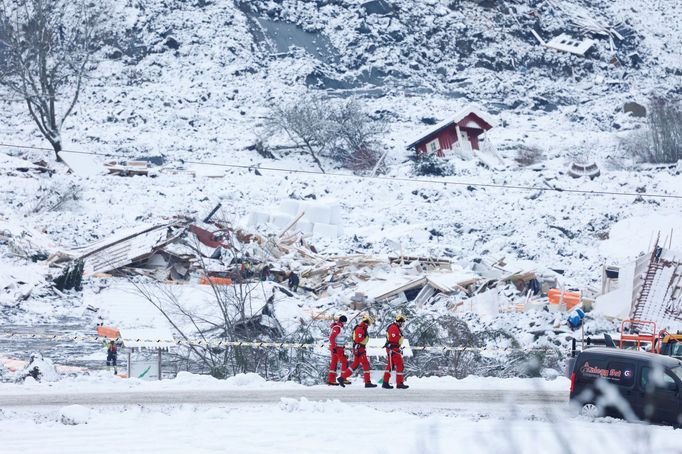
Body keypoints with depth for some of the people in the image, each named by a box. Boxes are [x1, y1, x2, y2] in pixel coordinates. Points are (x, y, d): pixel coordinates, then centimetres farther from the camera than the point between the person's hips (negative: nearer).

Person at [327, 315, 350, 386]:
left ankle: (331, 380, 10)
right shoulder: (337, 328, -16)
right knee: (344, 362, -5)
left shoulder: (340, 327, 16)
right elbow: (331, 337, -23)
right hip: (337, 348, -10)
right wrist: (334, 347, -24)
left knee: (334, 363, 9)